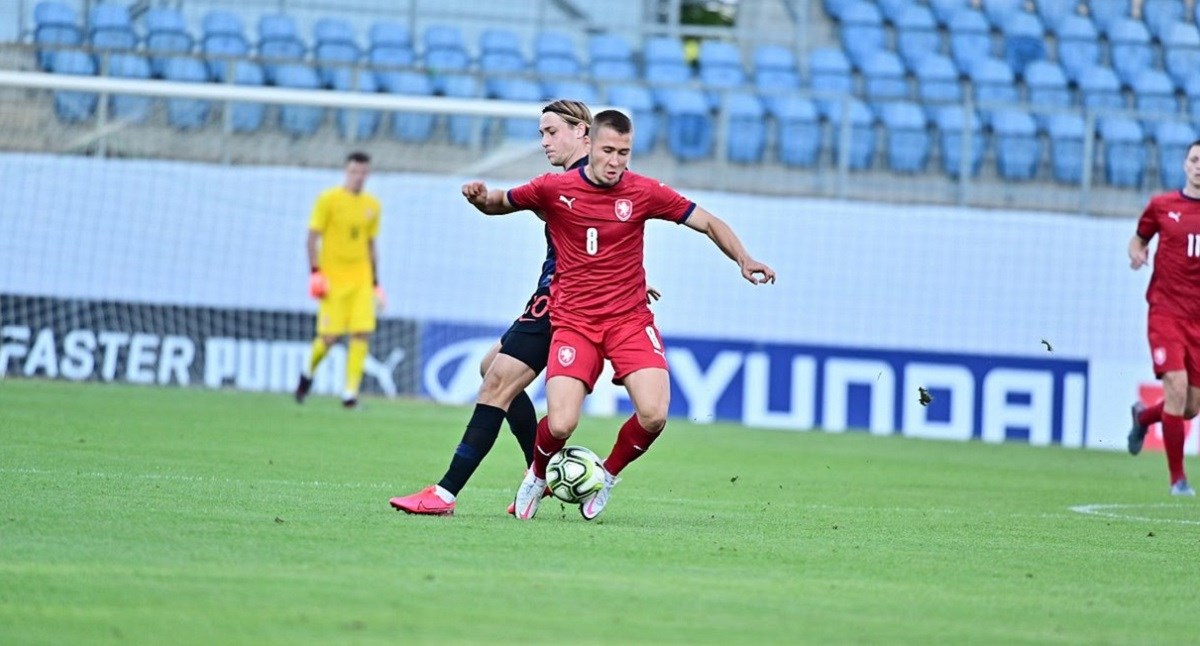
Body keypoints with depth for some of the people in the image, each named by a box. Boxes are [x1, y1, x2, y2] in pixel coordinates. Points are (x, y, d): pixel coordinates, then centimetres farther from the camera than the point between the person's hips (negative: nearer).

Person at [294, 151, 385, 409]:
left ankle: (350, 392, -6)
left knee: (362, 332, -9)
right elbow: (312, 237, -4)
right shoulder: (328, 200, -3)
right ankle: (308, 372, 23)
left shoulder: (372, 205, 11)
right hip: (333, 278, -4)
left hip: (361, 279, 4)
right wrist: (315, 272, -14)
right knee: (329, 336, -7)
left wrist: (376, 283, 16)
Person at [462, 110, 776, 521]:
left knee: (653, 415, -19)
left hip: (630, 320, 1)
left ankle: (609, 475, 12)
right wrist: (481, 197, -9)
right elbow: (500, 204, 13)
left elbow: (708, 223, 5)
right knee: (560, 425, -18)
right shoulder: (554, 189, -3)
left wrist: (743, 260, -9)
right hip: (573, 322, -1)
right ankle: (538, 475, 19)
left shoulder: (644, 193, -2)